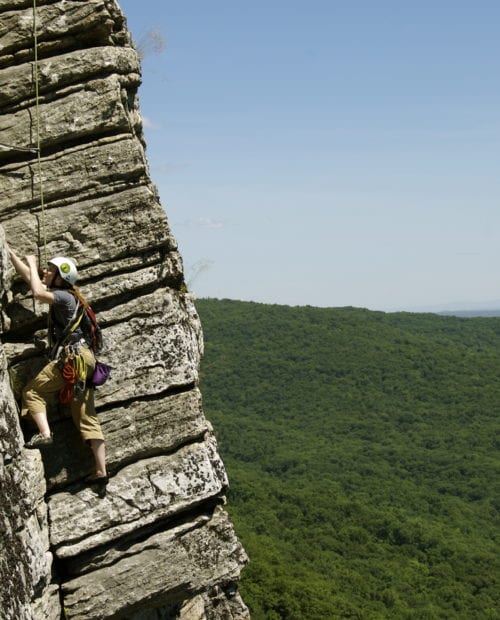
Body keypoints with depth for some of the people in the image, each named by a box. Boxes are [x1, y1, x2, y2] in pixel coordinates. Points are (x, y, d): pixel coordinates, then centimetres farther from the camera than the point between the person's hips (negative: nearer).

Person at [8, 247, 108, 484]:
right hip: (83, 358, 9)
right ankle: (101, 471, 2)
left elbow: (38, 293, -22)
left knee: (32, 392, -3)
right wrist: (10, 253, 30)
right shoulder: (60, 294, 21)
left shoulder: (65, 296, -4)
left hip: (72, 356, -9)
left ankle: (44, 434, -23)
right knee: (87, 417, 5)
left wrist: (32, 264, -6)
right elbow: (28, 276, 28)